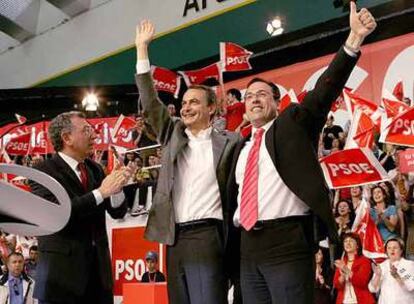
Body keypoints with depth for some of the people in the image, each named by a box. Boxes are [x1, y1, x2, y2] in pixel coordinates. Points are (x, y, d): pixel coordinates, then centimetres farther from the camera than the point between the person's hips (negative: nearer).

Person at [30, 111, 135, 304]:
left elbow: (117, 212, 8)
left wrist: (117, 186, -13)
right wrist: (101, 192, -21)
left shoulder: (95, 169, 11)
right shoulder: (44, 171, -8)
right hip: (62, 270, -6)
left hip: (98, 267, 6)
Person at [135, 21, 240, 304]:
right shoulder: (173, 134, 14)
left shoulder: (228, 141, 3)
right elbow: (150, 103, 7)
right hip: (175, 238, 5)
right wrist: (142, 49, 6)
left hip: (205, 236, -5)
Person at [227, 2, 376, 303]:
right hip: (249, 247, 6)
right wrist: (234, 217, 15)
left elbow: (325, 90, -6)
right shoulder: (242, 146, 21)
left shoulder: (293, 123, 6)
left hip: (287, 242, -6)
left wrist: (354, 40, -16)